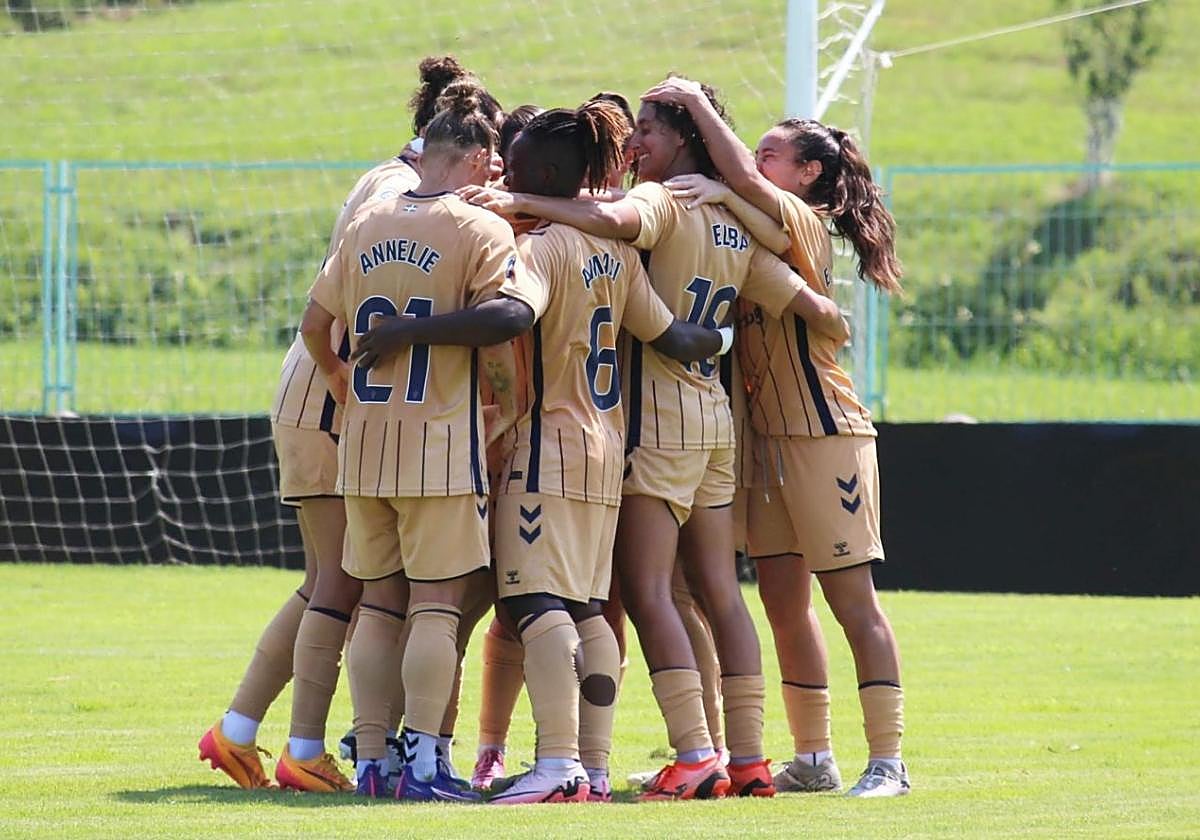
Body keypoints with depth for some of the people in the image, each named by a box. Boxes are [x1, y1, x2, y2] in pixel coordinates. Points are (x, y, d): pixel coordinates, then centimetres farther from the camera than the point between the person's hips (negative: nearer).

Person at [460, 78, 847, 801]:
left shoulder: (664, 201, -9)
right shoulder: (737, 230, 14)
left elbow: (615, 220, -34)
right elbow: (816, 310, 17)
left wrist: (519, 202, -31)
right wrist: (832, 321, 40)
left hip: (660, 420, -8)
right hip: (717, 421, 8)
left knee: (647, 592, -9)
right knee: (720, 592, 9)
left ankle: (695, 759, -18)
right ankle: (750, 759, 9)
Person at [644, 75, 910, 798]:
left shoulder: (802, 223, -9)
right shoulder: (760, 230, 16)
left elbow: (745, 178, -24)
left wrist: (697, 102, -16)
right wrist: (722, 193, -12)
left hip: (825, 437, -9)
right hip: (769, 437, 9)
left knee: (853, 602, -7)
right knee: (784, 601, 9)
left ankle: (888, 760, -6)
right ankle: (815, 758, 15)